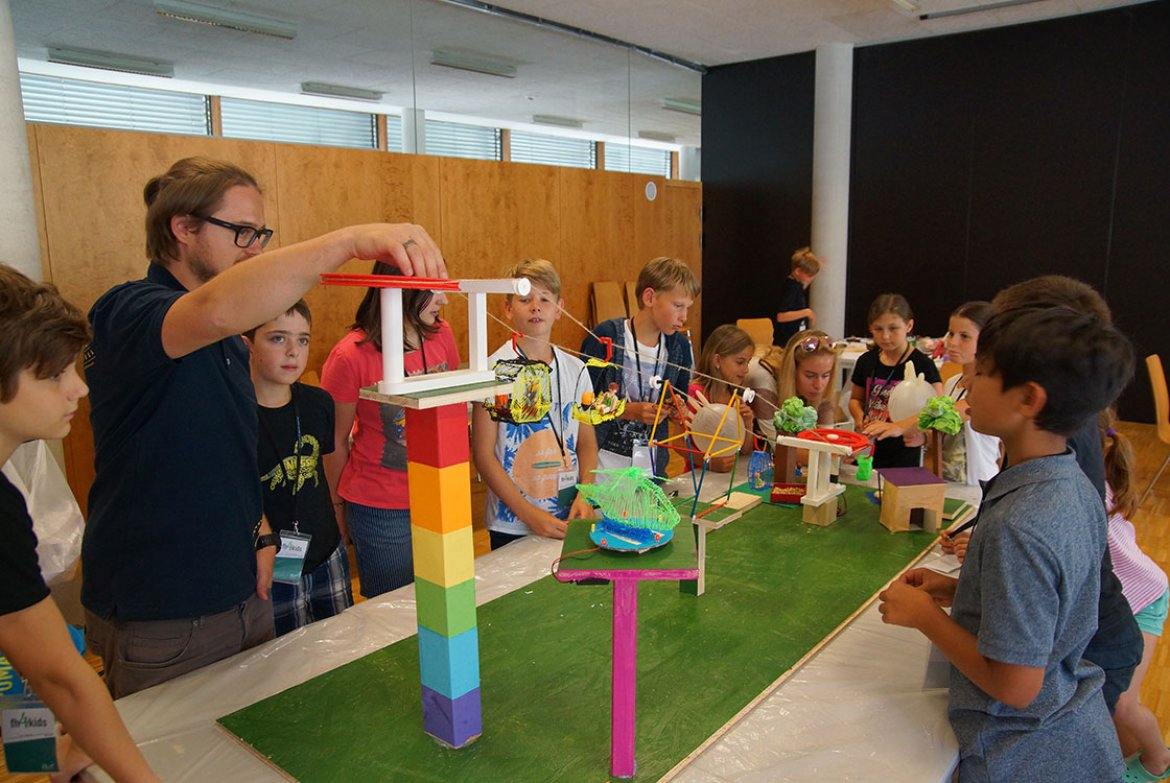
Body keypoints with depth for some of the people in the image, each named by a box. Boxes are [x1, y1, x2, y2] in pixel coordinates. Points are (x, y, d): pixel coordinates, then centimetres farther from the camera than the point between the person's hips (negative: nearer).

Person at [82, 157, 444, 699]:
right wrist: (351, 240, -47)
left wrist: (259, 533, 7)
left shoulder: (229, 343, 11)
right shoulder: (127, 314, -18)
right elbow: (217, 310, -42)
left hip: (242, 598, 8)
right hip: (158, 620, -8)